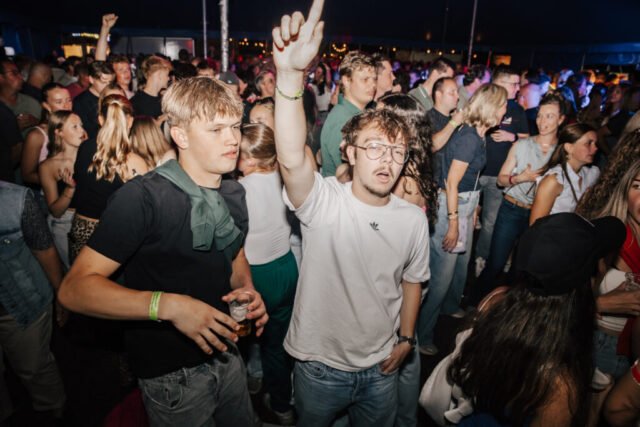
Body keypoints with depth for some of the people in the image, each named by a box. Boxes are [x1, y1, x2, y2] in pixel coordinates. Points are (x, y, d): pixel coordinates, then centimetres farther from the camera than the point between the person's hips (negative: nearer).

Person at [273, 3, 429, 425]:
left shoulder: (414, 219, -8)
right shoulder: (323, 202, -21)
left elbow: (411, 281, 6)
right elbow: (292, 159, -41)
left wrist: (405, 339, 6)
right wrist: (291, 74, -52)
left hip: (381, 368, 3)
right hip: (320, 366, -2)